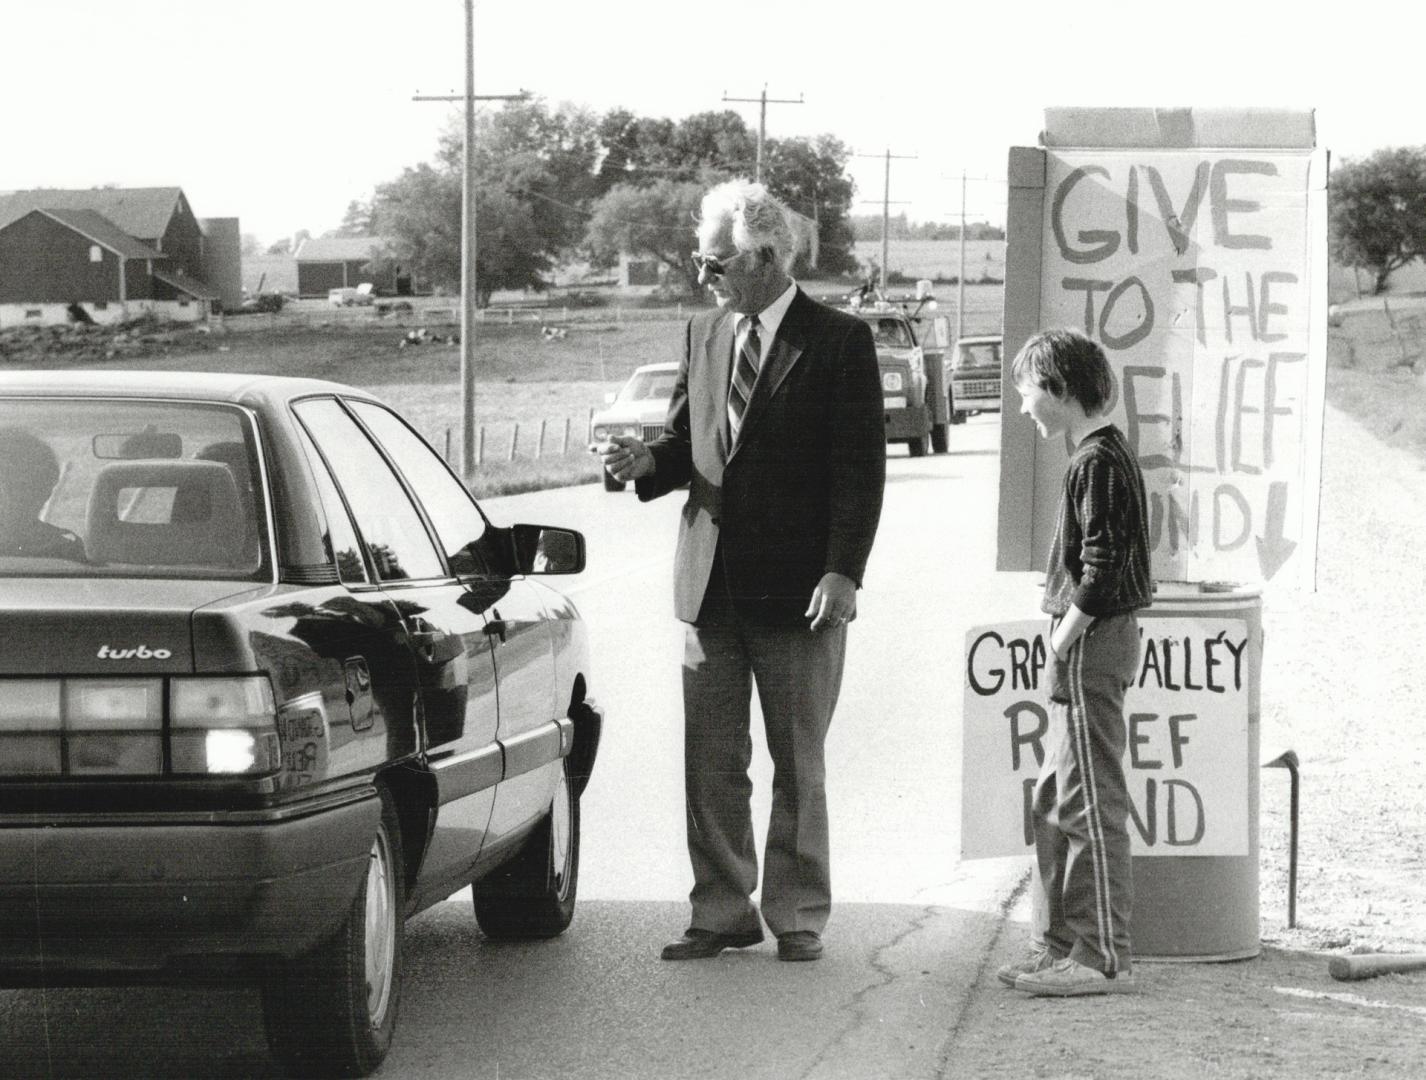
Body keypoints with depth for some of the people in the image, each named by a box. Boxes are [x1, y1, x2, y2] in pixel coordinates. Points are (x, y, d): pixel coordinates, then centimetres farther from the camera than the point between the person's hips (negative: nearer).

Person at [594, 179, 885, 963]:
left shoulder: (839, 342, -7)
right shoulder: (703, 335, 10)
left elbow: (861, 467, -9)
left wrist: (843, 572, -16)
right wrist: (646, 461, -7)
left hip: (798, 589, -5)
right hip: (712, 582, 5)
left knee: (798, 765, 7)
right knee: (710, 763, 8)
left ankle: (798, 914, 17)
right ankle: (723, 912, 17)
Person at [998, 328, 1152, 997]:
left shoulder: (1098, 463, -15)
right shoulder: (1104, 454, 15)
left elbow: (1101, 566, -21)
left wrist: (1066, 637, -15)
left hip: (1092, 641, -10)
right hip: (1093, 642, 10)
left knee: (1091, 802, -7)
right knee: (1055, 801, 15)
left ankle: (1103, 957, -4)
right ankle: (1059, 944, 21)